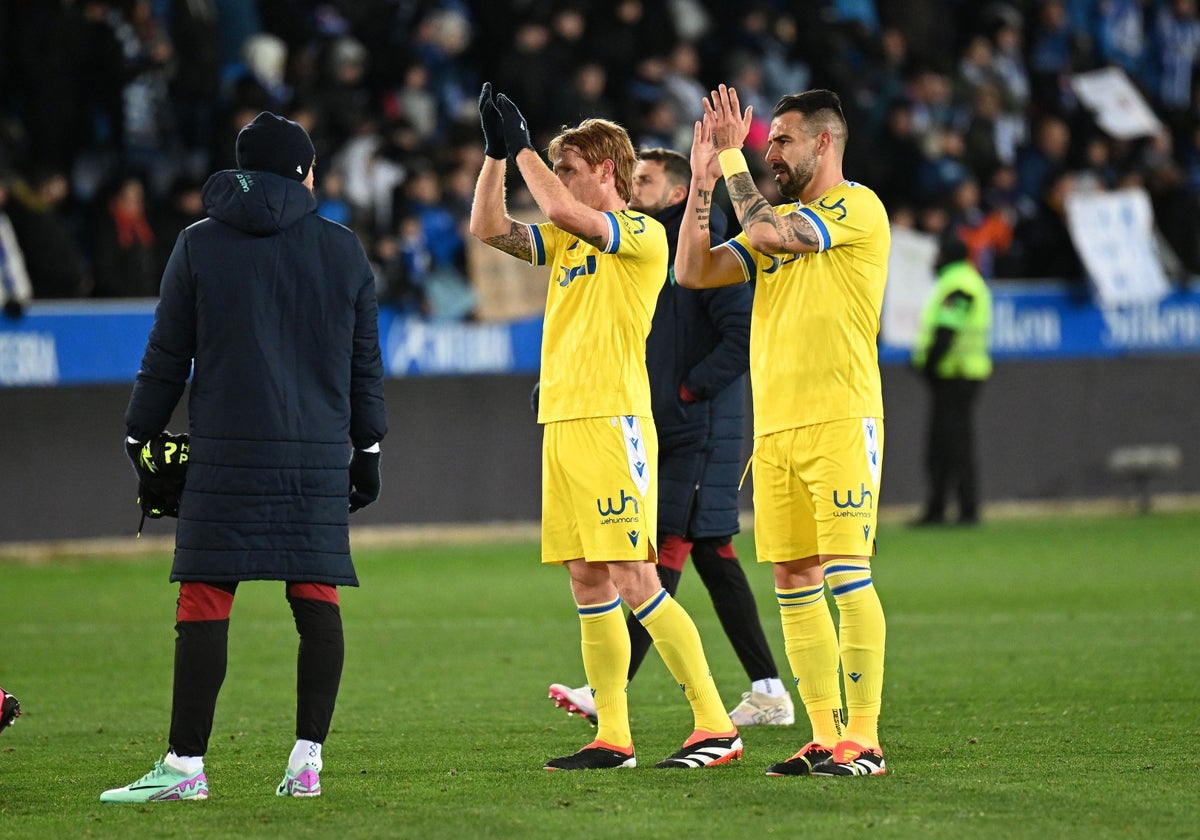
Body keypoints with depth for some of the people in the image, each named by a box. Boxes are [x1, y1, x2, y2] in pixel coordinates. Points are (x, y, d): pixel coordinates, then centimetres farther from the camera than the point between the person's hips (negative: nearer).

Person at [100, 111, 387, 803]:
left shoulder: (199, 246, 3)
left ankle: (186, 764, -7)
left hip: (226, 455, -2)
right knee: (316, 596, 6)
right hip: (320, 459, 2)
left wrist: (141, 436, 13)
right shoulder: (344, 250, 8)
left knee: (206, 599, -4)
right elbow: (366, 362, 12)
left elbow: (167, 357, 4)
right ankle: (308, 759, 2)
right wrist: (369, 450, 20)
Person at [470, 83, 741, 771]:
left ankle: (717, 726, -9)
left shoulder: (642, 234, -6)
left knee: (635, 580, -11)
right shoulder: (570, 241, 18)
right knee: (588, 584, 6)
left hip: (612, 419, -8)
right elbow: (489, 228, 17)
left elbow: (563, 210, -20)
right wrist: (497, 152, 8)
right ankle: (613, 738, 9)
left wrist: (523, 147, -8)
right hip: (562, 423, 8)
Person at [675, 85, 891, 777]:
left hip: (839, 421, -8)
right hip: (773, 428, 8)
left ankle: (864, 739, -11)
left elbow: (768, 232, -18)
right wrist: (704, 178, 7)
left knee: (847, 576, -11)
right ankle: (825, 736, 8)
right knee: (795, 583, 5)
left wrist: (734, 157, -5)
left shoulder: (858, 208, -4)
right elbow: (693, 271, 14)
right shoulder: (783, 221, 20)